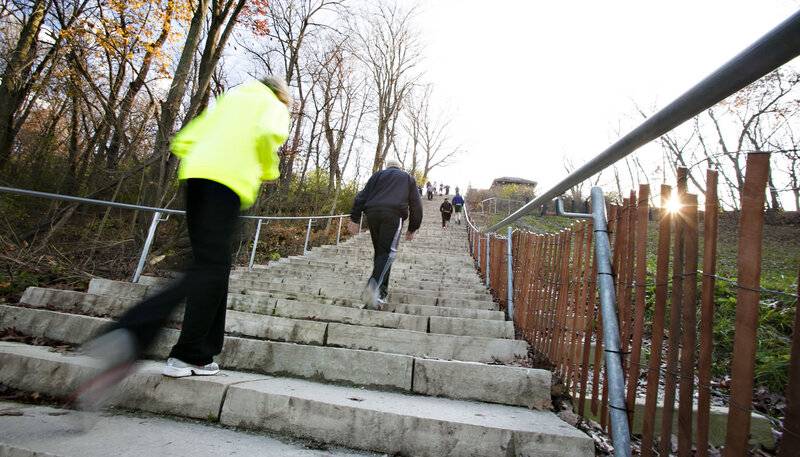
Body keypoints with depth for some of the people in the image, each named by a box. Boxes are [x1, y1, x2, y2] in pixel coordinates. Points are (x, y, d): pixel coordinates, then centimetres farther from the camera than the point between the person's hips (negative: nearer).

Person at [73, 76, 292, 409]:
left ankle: (202, 354, 11)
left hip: (196, 175, 7)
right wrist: (269, 170, 4)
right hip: (229, 180, -7)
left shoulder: (229, 98, 33)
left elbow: (183, 142, 25)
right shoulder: (274, 106, 15)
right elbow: (267, 134, -11)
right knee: (211, 267, -8)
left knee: (211, 267, 9)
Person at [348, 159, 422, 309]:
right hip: (393, 214, -3)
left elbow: (361, 196, 13)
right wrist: (412, 228, 22)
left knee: (379, 251, 11)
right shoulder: (408, 178, 25)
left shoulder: (378, 175, 25)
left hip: (372, 214, 3)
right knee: (388, 252, -8)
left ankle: (381, 291, 11)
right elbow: (416, 205, 18)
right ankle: (373, 284, -32)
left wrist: (354, 219, 9)